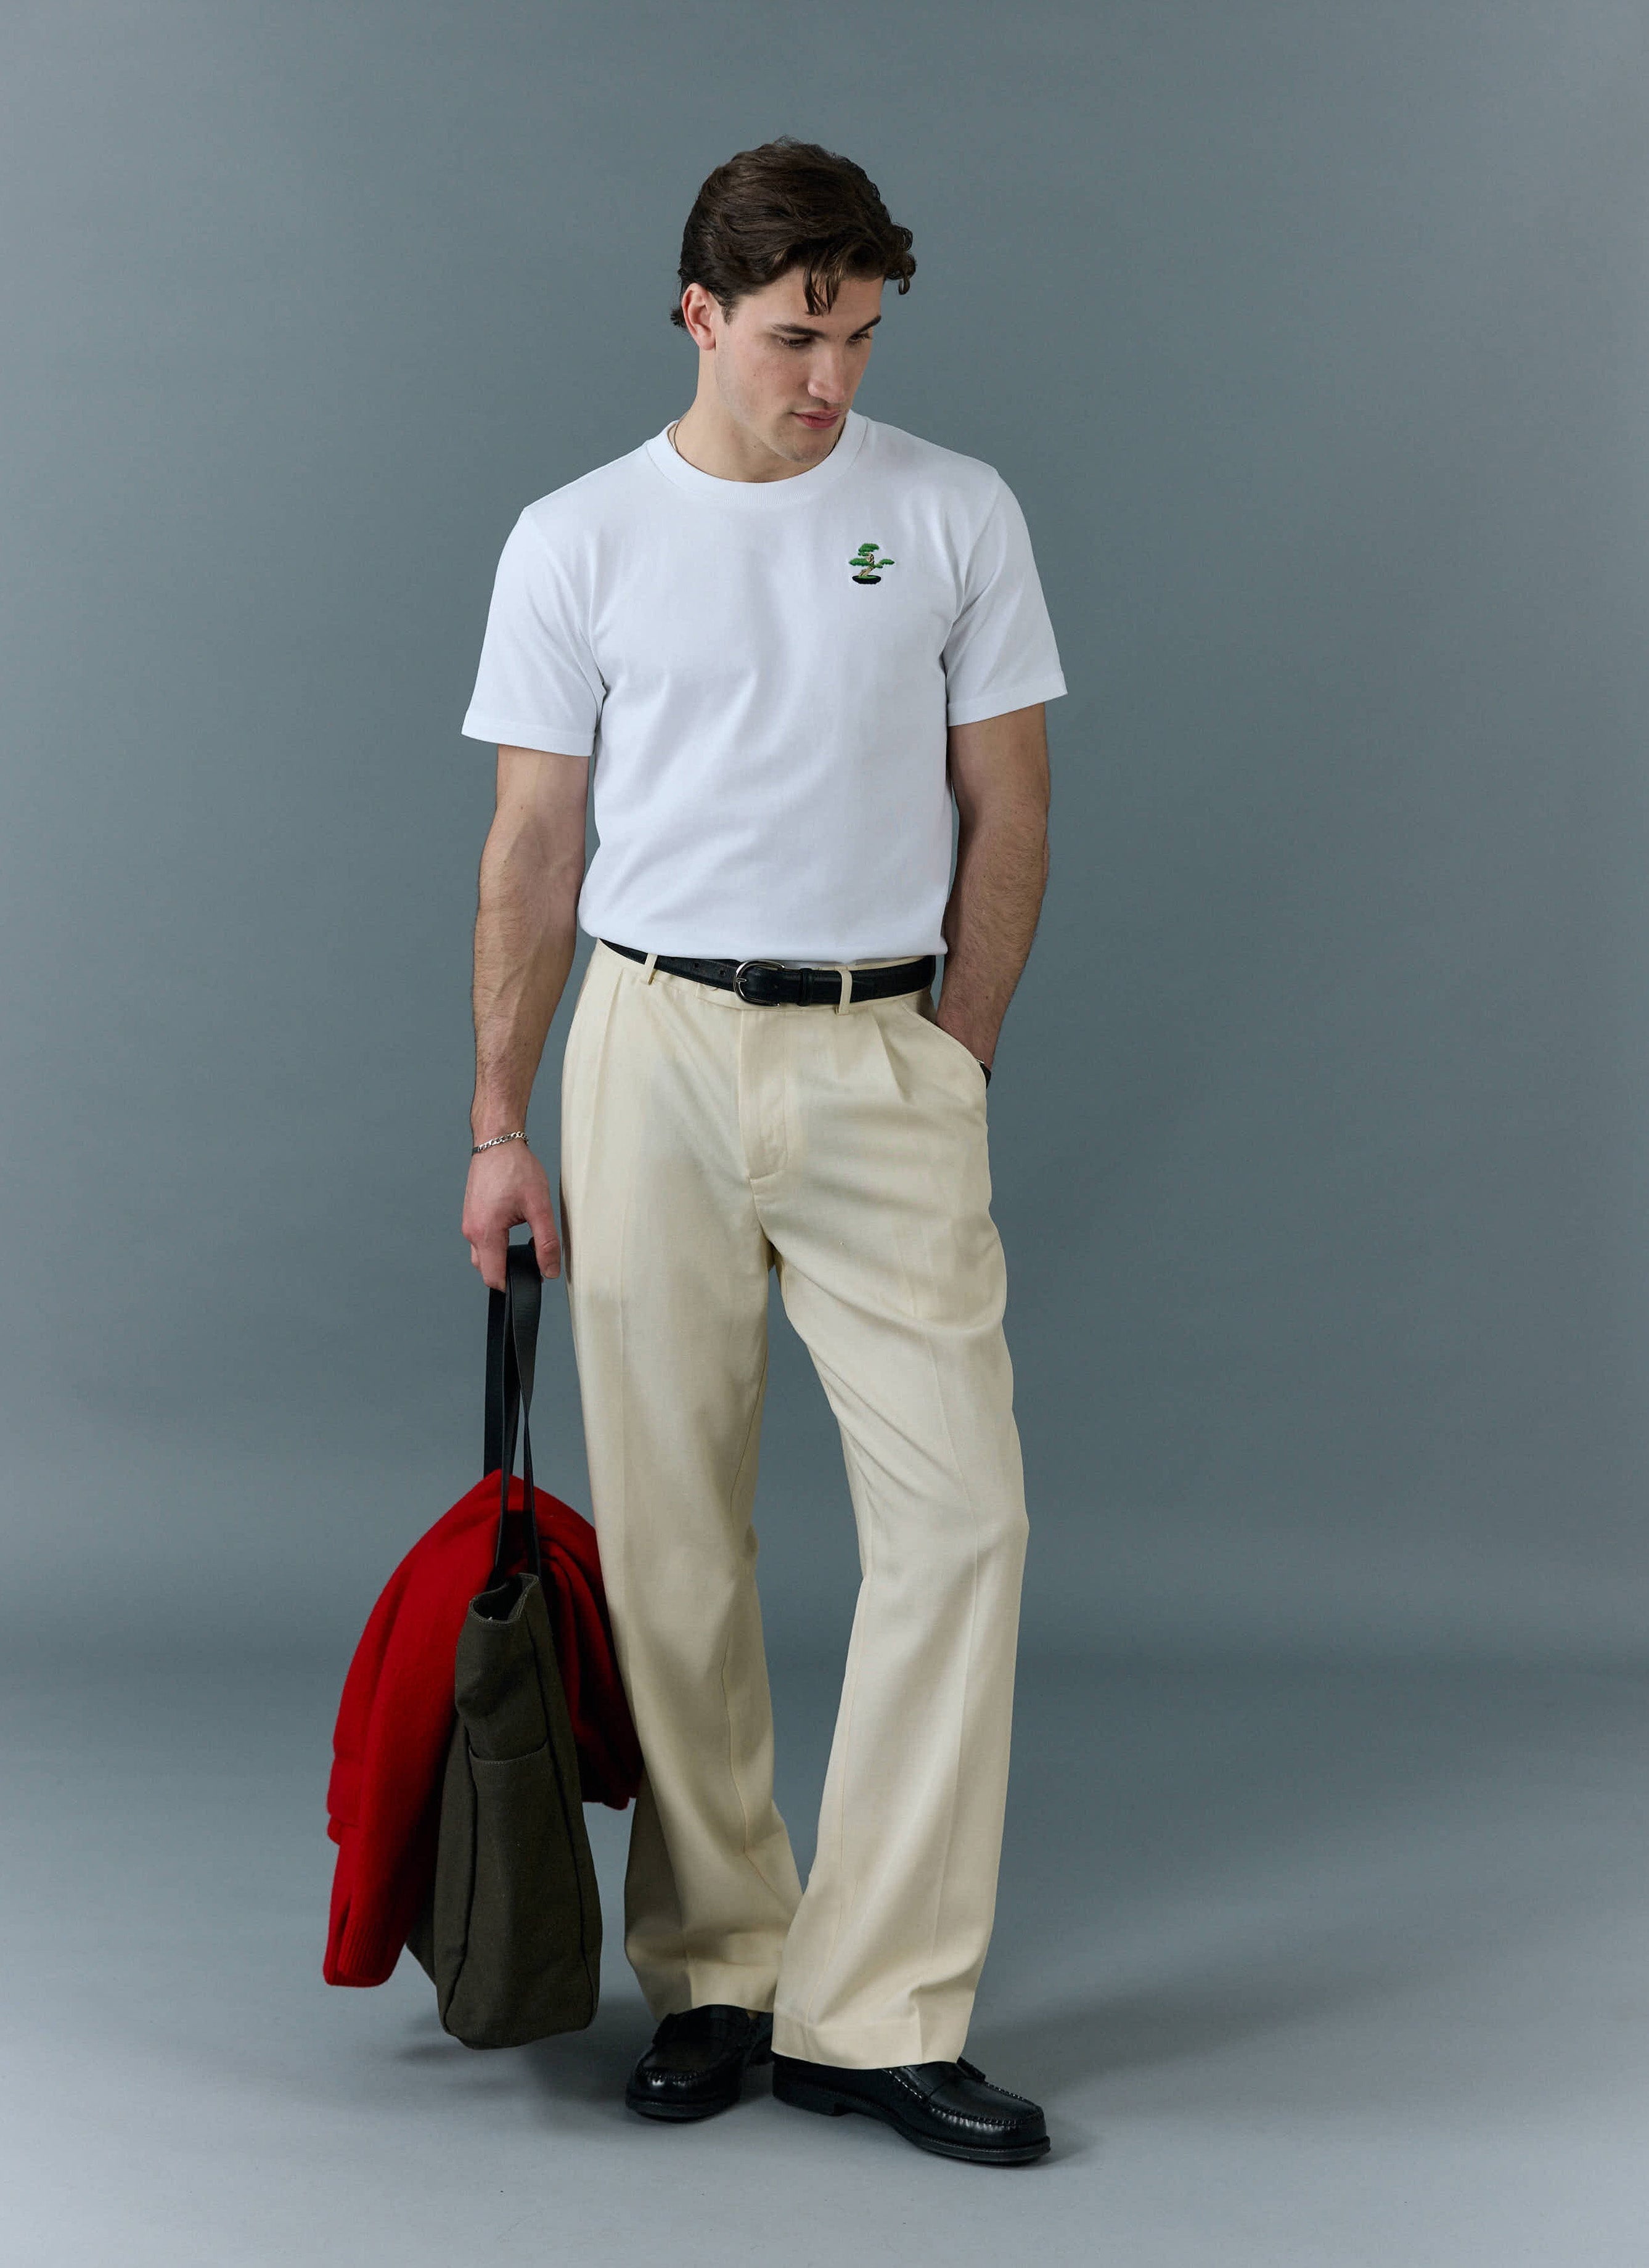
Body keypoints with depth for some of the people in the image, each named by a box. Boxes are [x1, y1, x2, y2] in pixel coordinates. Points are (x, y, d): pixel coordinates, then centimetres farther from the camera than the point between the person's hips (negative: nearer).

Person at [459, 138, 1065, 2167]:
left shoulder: (957, 517, 2)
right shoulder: (577, 542, 1)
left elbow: (1006, 818, 6)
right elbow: (533, 848, 4)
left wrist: (950, 1084, 5)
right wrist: (499, 1126, 2)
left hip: (886, 1056, 0)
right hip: (655, 1051, 0)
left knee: (958, 1513, -8)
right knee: (674, 1541, 5)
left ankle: (872, 2014, 0)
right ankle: (717, 1971, 21)